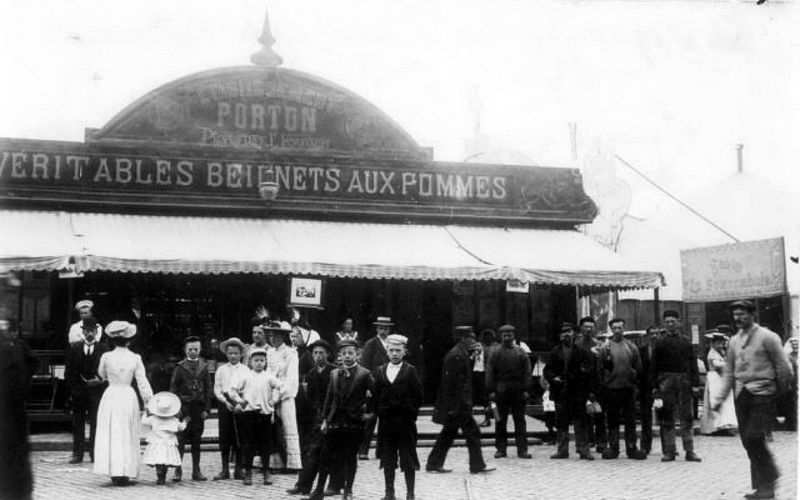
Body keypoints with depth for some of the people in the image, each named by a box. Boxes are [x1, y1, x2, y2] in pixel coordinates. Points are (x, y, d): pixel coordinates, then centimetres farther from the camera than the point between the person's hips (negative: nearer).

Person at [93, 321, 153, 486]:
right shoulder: (135, 358, -5)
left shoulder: (106, 357, -6)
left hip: (111, 396, -1)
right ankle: (125, 473, 10)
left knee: (111, 435, 5)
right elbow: (143, 382, -4)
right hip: (129, 397, 1)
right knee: (127, 435, 10)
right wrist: (150, 402, 2)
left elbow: (102, 375, 11)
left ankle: (115, 473, -1)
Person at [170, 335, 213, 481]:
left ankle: (196, 471, 11)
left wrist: (206, 409, 1)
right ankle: (178, 470, 2)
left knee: (196, 441, 6)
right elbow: (173, 388, 2)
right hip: (183, 407, -2)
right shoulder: (180, 367, 3)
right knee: (180, 439, -4)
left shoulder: (204, 367, 8)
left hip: (199, 408, 2)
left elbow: (208, 389, 8)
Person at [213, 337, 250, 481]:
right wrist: (225, 402, -7)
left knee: (239, 438, 1)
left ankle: (238, 470, 9)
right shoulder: (221, 369, 10)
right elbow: (217, 389, 7)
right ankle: (225, 470, 7)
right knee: (224, 438, 1)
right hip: (224, 403, 1)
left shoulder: (245, 370, 6)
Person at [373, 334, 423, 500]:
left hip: (405, 421, -3)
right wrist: (379, 413, 1)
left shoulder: (410, 371, -2)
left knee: (408, 458, 2)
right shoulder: (380, 371, 8)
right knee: (387, 459, 7)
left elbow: (418, 396, -3)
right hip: (385, 421, 3)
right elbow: (376, 395, 9)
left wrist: (411, 413, -6)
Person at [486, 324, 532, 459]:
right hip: (501, 391, -1)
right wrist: (491, 391, -5)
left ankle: (522, 449, 4)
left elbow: (527, 372, 5)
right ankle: (501, 449, 10)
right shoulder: (495, 353, 4)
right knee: (500, 421, 3)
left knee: (520, 421, 1)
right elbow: (489, 373, 2)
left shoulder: (520, 352, 7)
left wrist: (526, 389, -2)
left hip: (518, 391, 1)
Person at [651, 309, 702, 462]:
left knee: (686, 418, 2)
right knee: (667, 419, 2)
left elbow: (693, 364, 8)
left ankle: (689, 451, 4)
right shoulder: (660, 343, 6)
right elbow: (654, 366, 5)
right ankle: (669, 451, 6)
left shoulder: (686, 342, 9)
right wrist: (655, 386, -2)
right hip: (666, 382, -1)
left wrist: (695, 382, -1)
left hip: (684, 382, 1)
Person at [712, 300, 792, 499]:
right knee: (747, 441, 5)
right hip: (741, 394, 6)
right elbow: (728, 372, 15)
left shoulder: (767, 337, -6)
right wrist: (719, 398, 9)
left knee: (754, 438, -15)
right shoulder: (734, 341, 12)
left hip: (762, 393, -6)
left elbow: (783, 368, -2)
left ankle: (767, 484, 1)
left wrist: (782, 392, 5)